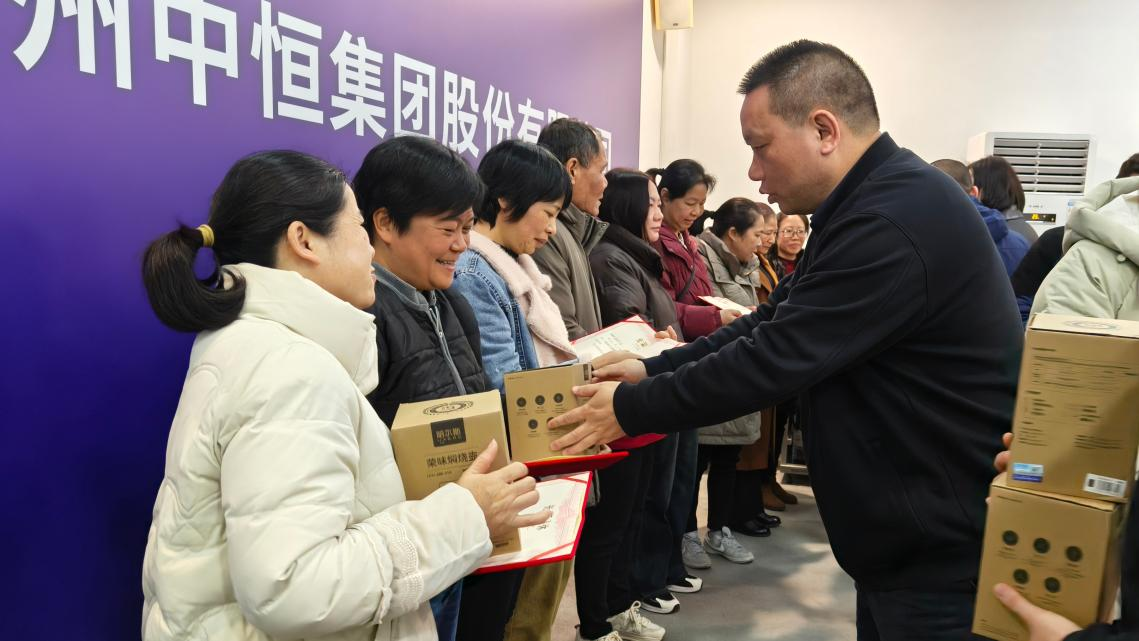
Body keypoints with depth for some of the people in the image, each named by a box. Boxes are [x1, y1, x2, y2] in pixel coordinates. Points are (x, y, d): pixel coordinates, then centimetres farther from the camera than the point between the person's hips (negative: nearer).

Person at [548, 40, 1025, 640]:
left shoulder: (892, 222, -26)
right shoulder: (875, 201, 9)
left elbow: (774, 357, -25)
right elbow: (774, 323, 9)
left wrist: (631, 408, -14)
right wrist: (652, 370, 2)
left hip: (946, 546, -9)